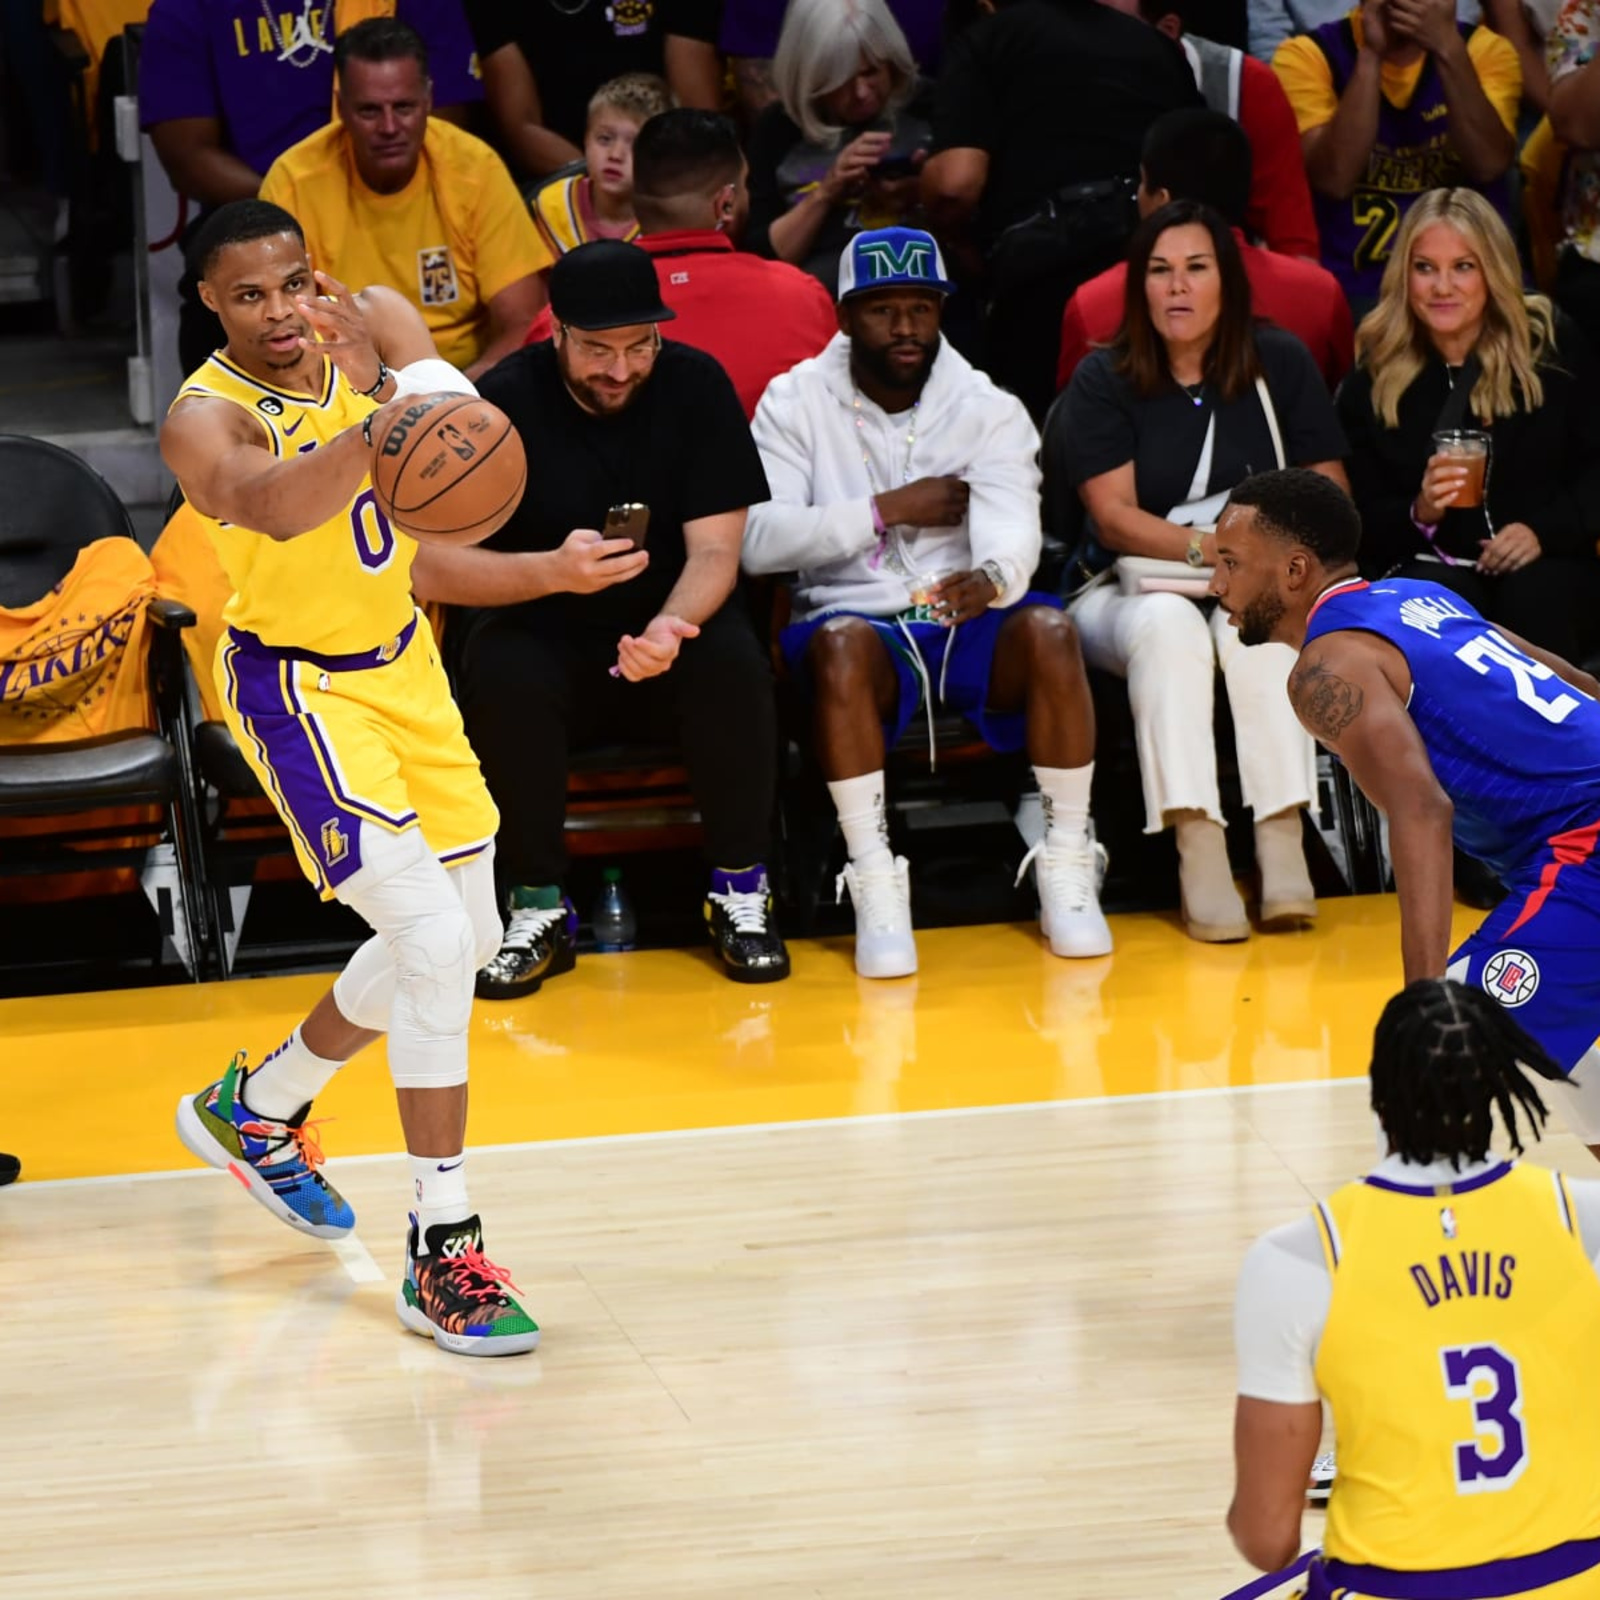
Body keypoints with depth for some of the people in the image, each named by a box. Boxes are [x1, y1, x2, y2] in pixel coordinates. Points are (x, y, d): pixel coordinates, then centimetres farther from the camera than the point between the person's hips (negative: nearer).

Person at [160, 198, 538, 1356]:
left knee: (466, 941, 18)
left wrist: (389, 366, -45)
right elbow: (272, 506, -47)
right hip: (301, 688, -7)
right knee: (433, 940, -20)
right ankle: (443, 1251, -14)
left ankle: (259, 1108, 41)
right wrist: (371, 434, -66)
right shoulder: (205, 420, -24)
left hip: (401, 664, 7)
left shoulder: (374, 326, -8)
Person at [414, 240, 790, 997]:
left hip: (664, 631, 1)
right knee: (502, 673, -34)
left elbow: (715, 552, -9)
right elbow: (431, 570, -16)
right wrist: (554, 571, -34)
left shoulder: (697, 387, -6)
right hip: (543, 642, -1)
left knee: (733, 660, -31)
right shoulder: (503, 402, -11)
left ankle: (740, 893, -12)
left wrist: (671, 628, -32)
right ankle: (538, 911, -19)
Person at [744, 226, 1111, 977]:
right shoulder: (796, 403, 4)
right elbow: (757, 541, -7)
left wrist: (992, 576, -39)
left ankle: (1067, 871, -23)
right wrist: (887, 509, -11)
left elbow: (1012, 521, -14)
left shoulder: (989, 410, 5)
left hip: (966, 625, 1)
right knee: (842, 641, -37)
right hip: (859, 620, -1)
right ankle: (875, 883, -32)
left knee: (1048, 628, -32)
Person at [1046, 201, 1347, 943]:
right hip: (1130, 593, -1)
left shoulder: (1281, 364, 6)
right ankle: (1197, 850, -45)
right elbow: (1114, 517, -9)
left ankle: (1283, 841, -42)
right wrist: (1209, 547, -25)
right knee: (1170, 623, -36)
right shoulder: (1103, 380, 1)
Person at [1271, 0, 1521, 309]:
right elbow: (1335, 180, -16)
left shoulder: (1484, 49, 4)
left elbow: (1489, 165, -13)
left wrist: (1447, 49, -19)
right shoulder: (1307, 55, -1)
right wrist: (1370, 54, -17)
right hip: (1356, 291, -2)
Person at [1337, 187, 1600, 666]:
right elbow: (1366, 526, 5)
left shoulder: (1553, 348, 6)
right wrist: (1420, 514, -16)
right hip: (1430, 566, 0)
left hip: (1544, 564, 0)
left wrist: (1544, 530, -13)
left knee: (1535, 595, -35)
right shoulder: (1373, 384, 7)